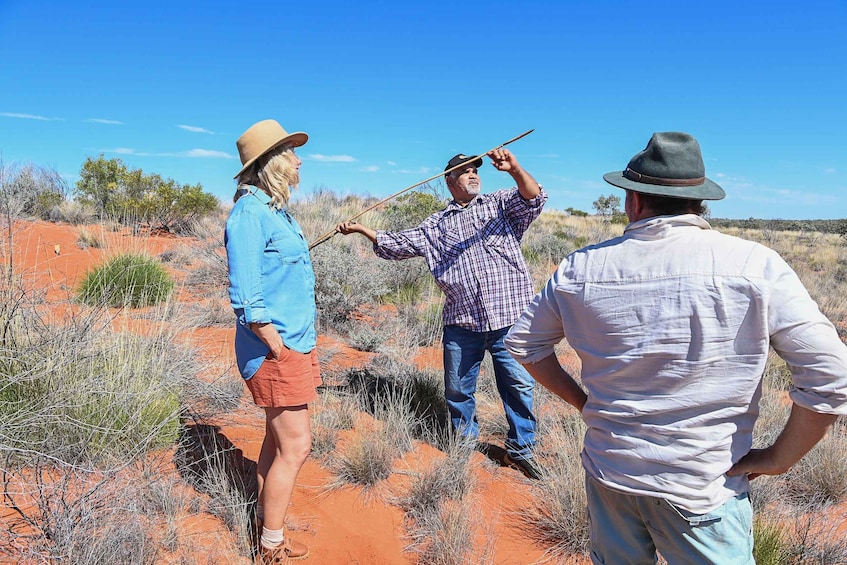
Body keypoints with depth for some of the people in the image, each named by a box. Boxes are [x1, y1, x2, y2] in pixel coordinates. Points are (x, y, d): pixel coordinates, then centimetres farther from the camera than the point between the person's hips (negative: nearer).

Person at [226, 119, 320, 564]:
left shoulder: (277, 210, 13)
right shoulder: (250, 214, -17)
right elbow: (246, 298, -22)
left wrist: (304, 344, 15)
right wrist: (279, 349, -17)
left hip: (295, 344, 10)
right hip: (275, 349, -9)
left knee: (279, 440, 17)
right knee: (295, 446, -2)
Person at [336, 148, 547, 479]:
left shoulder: (501, 204, 11)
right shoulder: (436, 225, 16)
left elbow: (533, 199, -7)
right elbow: (399, 244, 16)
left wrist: (514, 169, -25)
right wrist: (362, 230, 6)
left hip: (509, 318, -2)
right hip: (461, 323, 2)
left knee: (519, 384, 5)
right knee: (458, 389, 12)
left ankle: (520, 450, 23)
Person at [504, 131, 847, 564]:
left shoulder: (581, 267, -7)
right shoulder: (755, 266, -15)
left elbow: (523, 342, 4)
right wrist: (778, 459, -3)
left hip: (608, 473, 3)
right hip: (702, 491, -3)